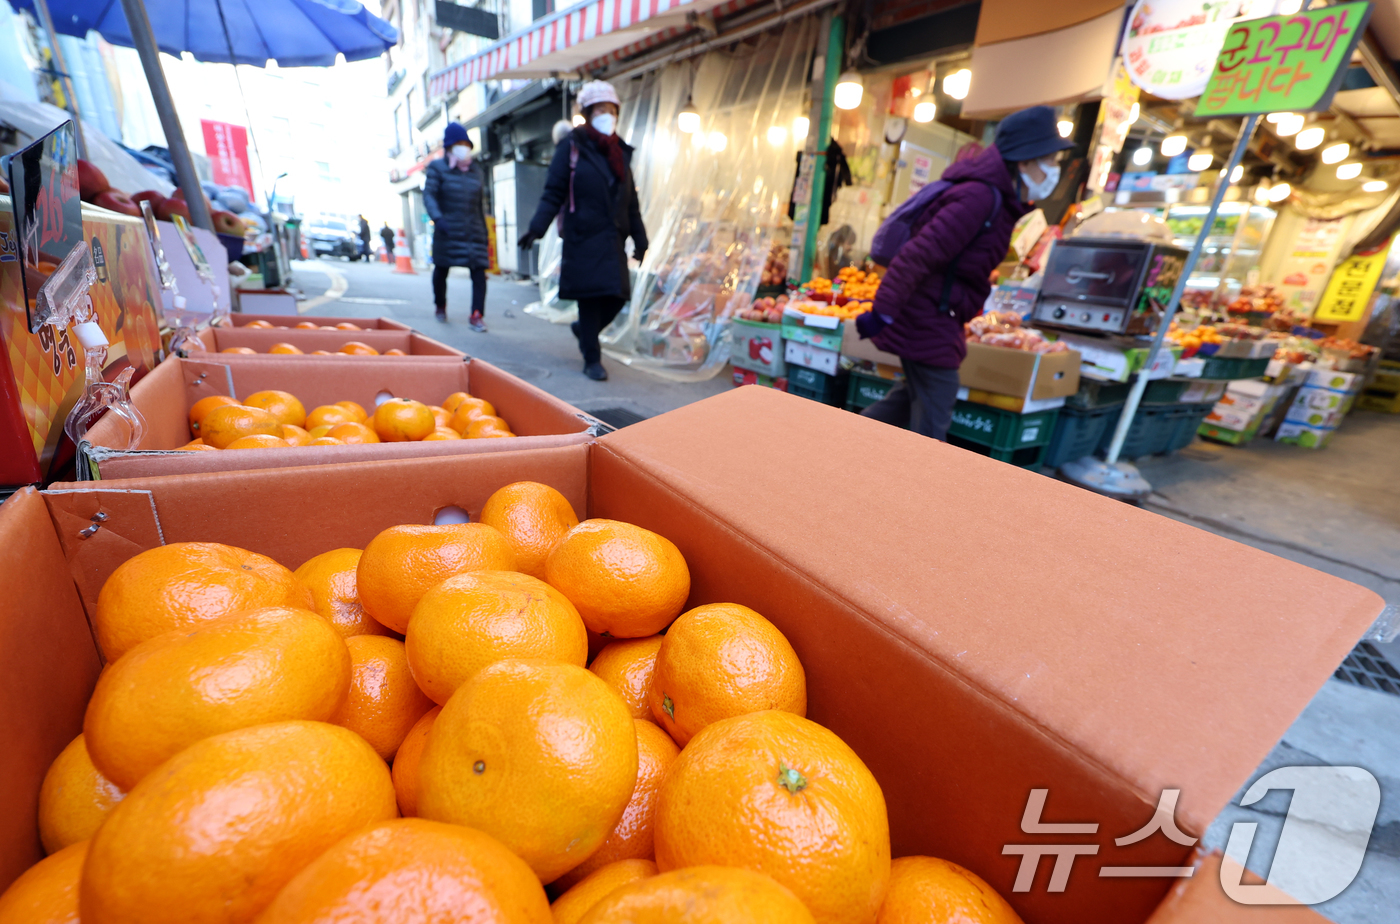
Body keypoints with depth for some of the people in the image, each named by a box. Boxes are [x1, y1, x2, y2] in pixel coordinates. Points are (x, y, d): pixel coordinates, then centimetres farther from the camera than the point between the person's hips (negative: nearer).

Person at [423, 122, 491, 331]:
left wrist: (484, 230, 14)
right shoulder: (437, 168, 2)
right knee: (441, 270, 10)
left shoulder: (477, 171, 14)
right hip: (447, 231, -2)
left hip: (473, 231, 2)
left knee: (479, 270, -13)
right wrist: (437, 218, -26)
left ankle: (477, 316, -12)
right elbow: (429, 195, -8)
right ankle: (440, 307, 33)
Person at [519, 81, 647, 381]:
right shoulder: (572, 146, 1)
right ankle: (592, 360, 7)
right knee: (590, 296, -5)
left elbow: (631, 201, 19)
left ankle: (584, 330, 30)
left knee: (618, 295, 2)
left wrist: (640, 239, 16)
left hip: (613, 238, 6)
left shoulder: (620, 151, 17)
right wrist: (537, 227, -16)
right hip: (583, 237, -5)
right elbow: (554, 193, -5)